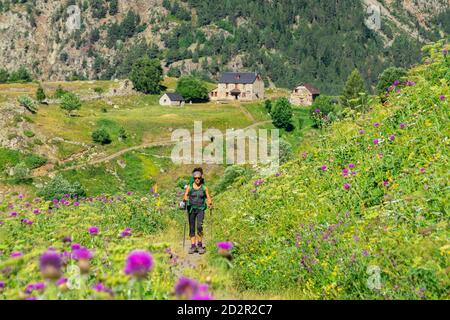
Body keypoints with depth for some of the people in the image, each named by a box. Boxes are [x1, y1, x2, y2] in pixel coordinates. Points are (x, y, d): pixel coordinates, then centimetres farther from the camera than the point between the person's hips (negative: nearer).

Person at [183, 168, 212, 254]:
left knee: (199, 226, -17)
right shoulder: (189, 187, 2)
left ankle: (199, 245, -4)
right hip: (191, 209, 1)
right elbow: (185, 196, -4)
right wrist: (185, 199, -28)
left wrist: (210, 203, -20)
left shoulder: (204, 187, 2)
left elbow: (208, 198, 2)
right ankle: (193, 246, 10)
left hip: (200, 209, -1)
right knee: (191, 228, 3)